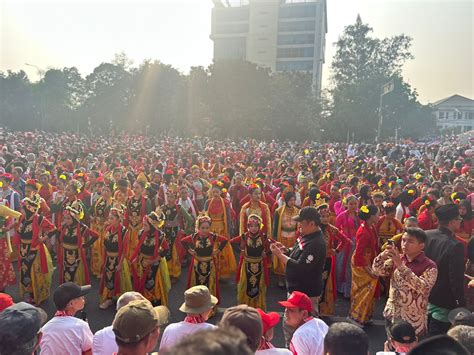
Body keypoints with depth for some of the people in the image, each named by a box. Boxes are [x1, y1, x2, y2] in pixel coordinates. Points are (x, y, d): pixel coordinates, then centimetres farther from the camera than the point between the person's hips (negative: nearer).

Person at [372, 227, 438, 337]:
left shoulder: (429, 266, -14)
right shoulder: (397, 259, 0)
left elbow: (423, 288, -30)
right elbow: (377, 271, -7)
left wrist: (401, 265, -36)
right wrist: (382, 256, -26)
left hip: (413, 322, -4)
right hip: (391, 315, 5)